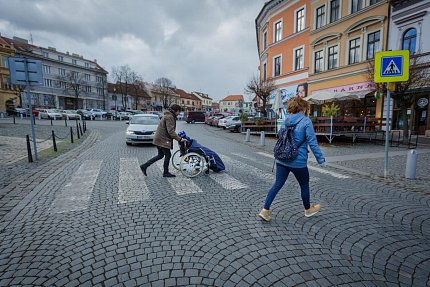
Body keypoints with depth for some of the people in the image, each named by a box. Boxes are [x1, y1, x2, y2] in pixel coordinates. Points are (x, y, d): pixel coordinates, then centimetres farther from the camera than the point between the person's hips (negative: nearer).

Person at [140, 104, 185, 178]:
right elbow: (170, 131, -23)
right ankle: (166, 173, 12)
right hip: (163, 139, -10)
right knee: (168, 155, 1)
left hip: (159, 138, 10)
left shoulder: (168, 115, 17)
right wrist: (179, 139, -21)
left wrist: (177, 137, 16)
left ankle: (144, 166, 18)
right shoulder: (169, 117, -17)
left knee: (160, 155, 15)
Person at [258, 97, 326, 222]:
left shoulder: (286, 120, 7)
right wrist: (321, 159, -8)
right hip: (298, 161, -5)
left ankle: (265, 210, 5)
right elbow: (312, 142, -14)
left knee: (277, 184, 10)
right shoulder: (306, 121, -10)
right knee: (304, 185, 18)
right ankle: (308, 209, 40)